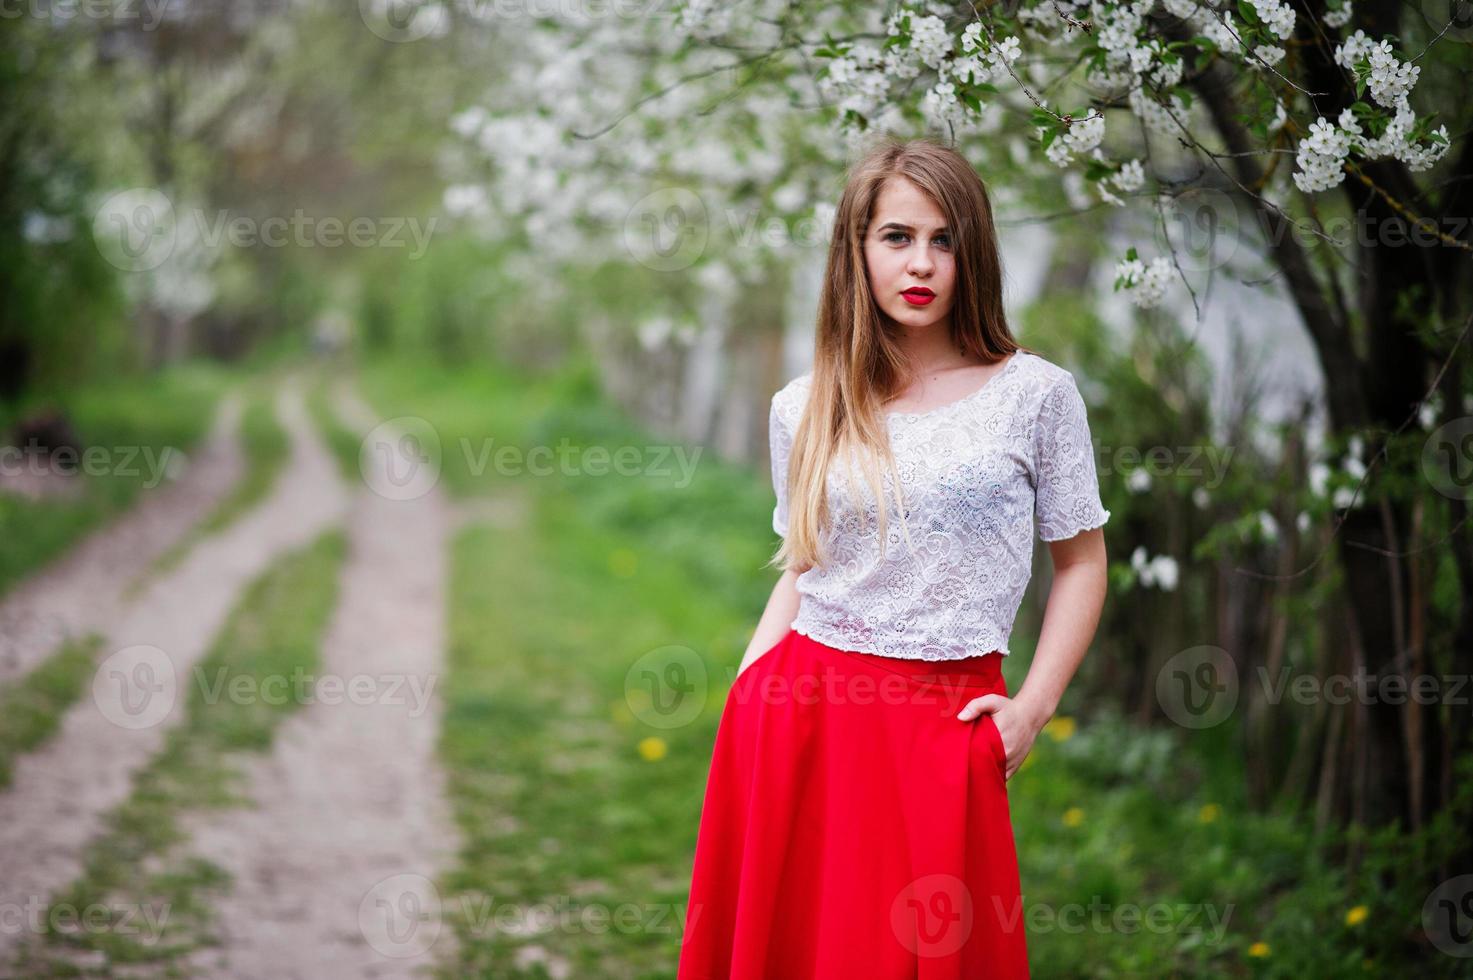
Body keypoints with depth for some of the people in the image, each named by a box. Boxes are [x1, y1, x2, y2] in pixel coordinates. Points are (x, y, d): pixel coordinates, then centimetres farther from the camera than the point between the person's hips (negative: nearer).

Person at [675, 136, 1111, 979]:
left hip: (944, 726, -2)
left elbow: (1082, 562, 5)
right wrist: (742, 704, 4)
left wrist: (1034, 707, -4)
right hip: (799, 716, 2)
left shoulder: (1036, 394, -1)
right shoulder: (803, 410, 7)